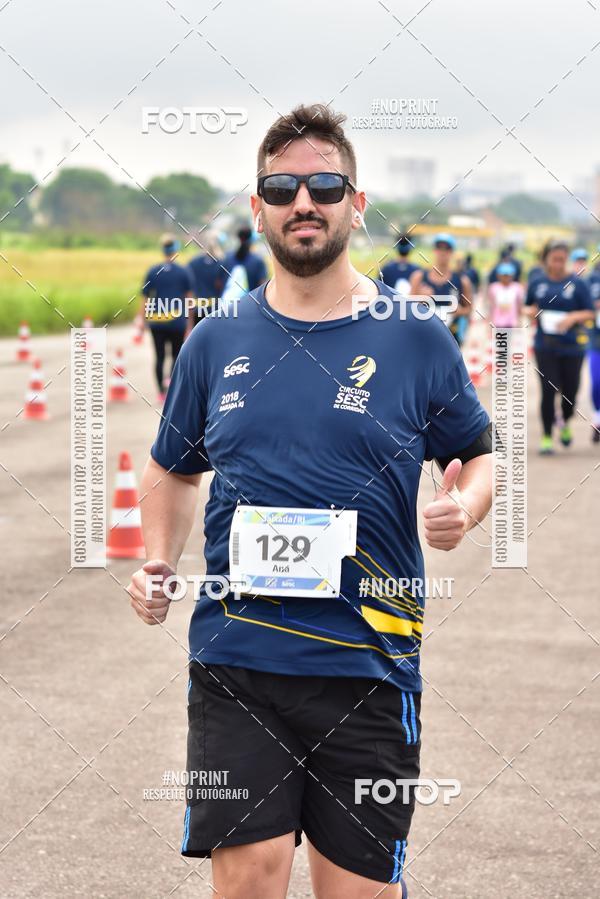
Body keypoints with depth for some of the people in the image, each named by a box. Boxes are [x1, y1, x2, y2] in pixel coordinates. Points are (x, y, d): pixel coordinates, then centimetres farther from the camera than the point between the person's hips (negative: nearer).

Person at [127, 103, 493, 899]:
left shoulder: (417, 339, 2)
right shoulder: (215, 342, 8)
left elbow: (477, 458, 13)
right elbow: (173, 469, 21)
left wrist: (463, 508, -9)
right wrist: (158, 563, 4)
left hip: (368, 662, -1)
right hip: (234, 657, 1)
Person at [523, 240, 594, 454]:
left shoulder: (577, 284, -2)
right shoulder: (537, 284, 5)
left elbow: (589, 312, -1)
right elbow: (527, 307, 18)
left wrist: (572, 317, -19)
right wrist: (529, 312, -4)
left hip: (572, 346, -1)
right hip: (545, 346, 1)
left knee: (570, 390, 6)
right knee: (549, 390, -6)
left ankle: (566, 423, 37)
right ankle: (547, 436, 3)